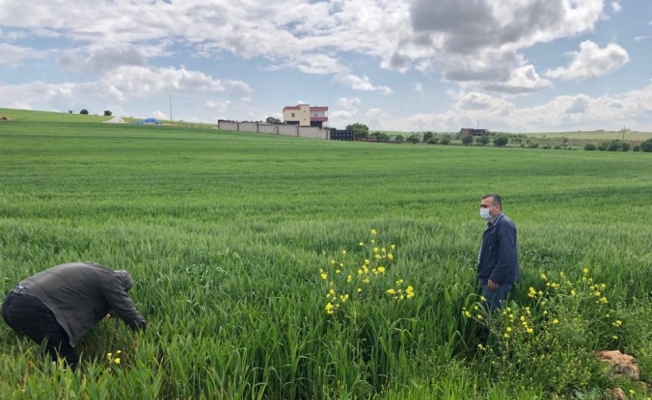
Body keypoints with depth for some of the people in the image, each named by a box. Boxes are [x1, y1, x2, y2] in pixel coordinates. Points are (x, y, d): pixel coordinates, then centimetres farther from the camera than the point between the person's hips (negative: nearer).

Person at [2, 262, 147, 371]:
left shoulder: (90, 270, 26)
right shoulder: (109, 279, 0)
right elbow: (126, 308, 4)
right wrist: (145, 330, 19)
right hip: (31, 308, -10)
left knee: (56, 354, 23)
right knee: (68, 360, 2)